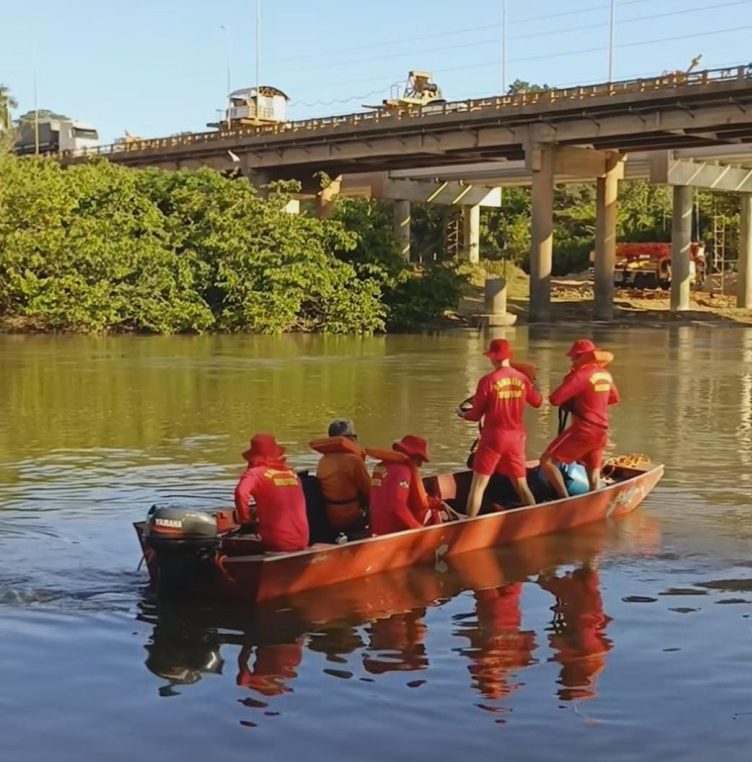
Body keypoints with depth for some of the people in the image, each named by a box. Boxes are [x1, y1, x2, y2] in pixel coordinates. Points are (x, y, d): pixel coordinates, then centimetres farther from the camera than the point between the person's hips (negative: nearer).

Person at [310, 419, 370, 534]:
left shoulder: (323, 461, 5)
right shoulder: (353, 460, -15)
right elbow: (368, 491, -3)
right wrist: (362, 505, 18)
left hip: (326, 518, 7)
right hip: (350, 519, -7)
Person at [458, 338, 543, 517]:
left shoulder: (488, 380, -13)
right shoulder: (522, 379, -2)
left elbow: (476, 415, -6)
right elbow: (537, 402, 14)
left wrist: (463, 414, 15)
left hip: (493, 437, -4)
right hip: (516, 438, 4)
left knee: (478, 486, 3)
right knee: (521, 485, 16)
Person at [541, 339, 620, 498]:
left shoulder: (580, 375, -15)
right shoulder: (605, 374, 8)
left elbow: (555, 399, -19)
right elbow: (614, 398, 25)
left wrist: (568, 402, 1)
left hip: (582, 431, -8)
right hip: (601, 432, 8)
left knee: (547, 460, -4)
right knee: (593, 472, 19)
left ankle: (564, 498, -14)